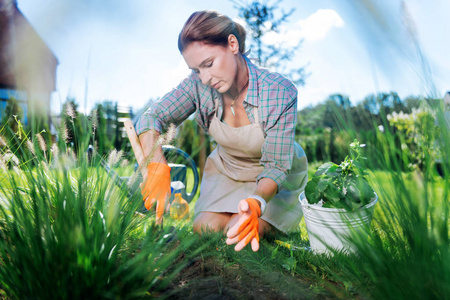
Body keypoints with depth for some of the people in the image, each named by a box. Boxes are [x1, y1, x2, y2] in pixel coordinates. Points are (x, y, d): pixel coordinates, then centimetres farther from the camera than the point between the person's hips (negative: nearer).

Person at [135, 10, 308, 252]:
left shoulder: (279, 92, -31)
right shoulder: (200, 84, -21)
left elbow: (275, 166, -30)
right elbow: (151, 118, -18)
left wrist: (256, 202, -52)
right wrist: (157, 165, -38)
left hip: (274, 178, -3)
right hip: (226, 170, 3)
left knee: (238, 236, -16)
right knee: (204, 230, -11)